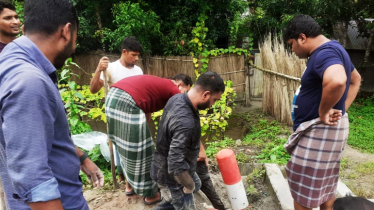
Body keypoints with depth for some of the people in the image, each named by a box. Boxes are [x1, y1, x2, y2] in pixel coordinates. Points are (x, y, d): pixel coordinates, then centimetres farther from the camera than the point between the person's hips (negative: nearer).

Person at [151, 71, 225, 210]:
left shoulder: (177, 98, -8)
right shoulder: (186, 123, -38)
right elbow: (176, 167, -37)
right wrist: (189, 185, -17)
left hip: (166, 165, 9)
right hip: (170, 177, -8)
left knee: (196, 185, 30)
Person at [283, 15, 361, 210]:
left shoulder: (324, 53, -22)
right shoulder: (332, 49, 11)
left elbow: (336, 81, -45)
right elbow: (355, 79, 24)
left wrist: (323, 112, -28)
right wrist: (342, 109, 14)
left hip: (320, 130, -10)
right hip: (326, 129, 10)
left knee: (302, 187, 3)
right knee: (325, 182, 22)